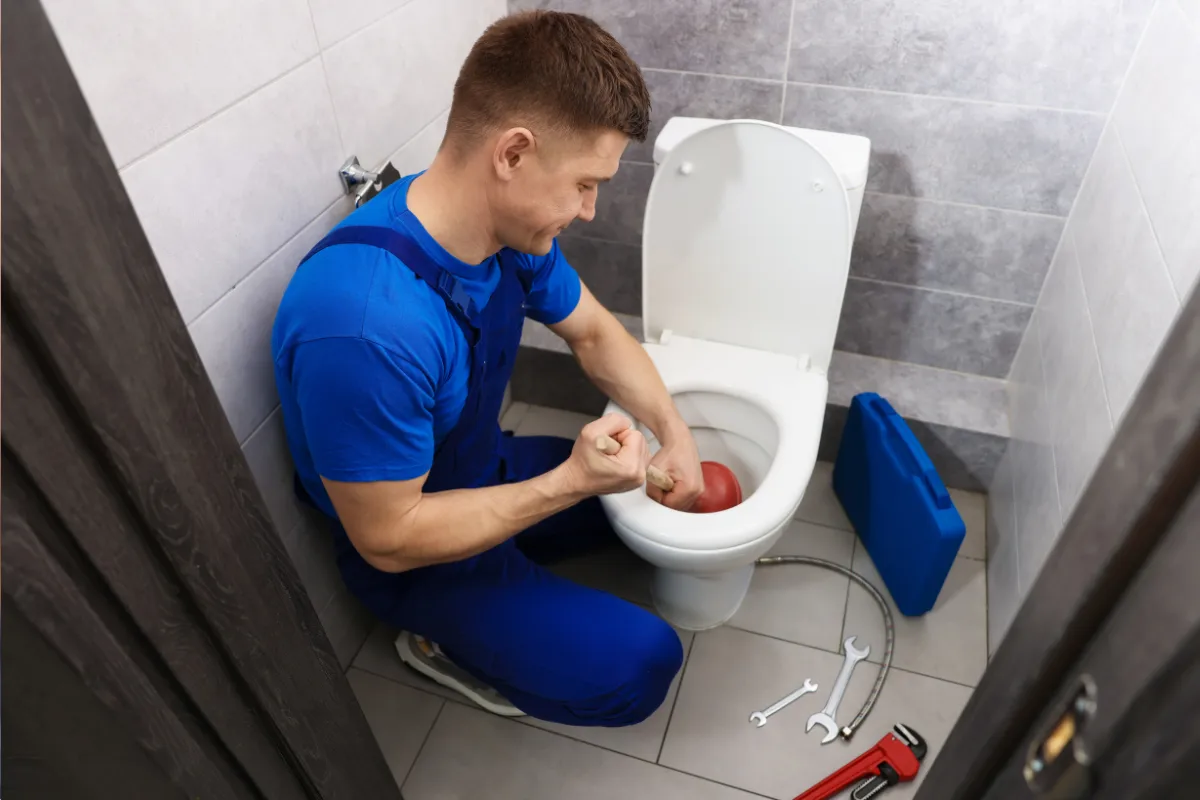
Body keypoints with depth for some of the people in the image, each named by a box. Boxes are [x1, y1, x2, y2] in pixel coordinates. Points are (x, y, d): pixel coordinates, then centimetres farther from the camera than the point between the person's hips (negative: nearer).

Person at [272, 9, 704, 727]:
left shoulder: (512, 223, -14)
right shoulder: (365, 328, -39)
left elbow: (594, 332, 2)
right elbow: (389, 538, -28)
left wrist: (675, 434, -7)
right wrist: (570, 483, -31)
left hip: (488, 472, 8)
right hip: (410, 552, -7)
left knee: (659, 489, 14)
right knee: (641, 668, -11)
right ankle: (444, 642, 9)